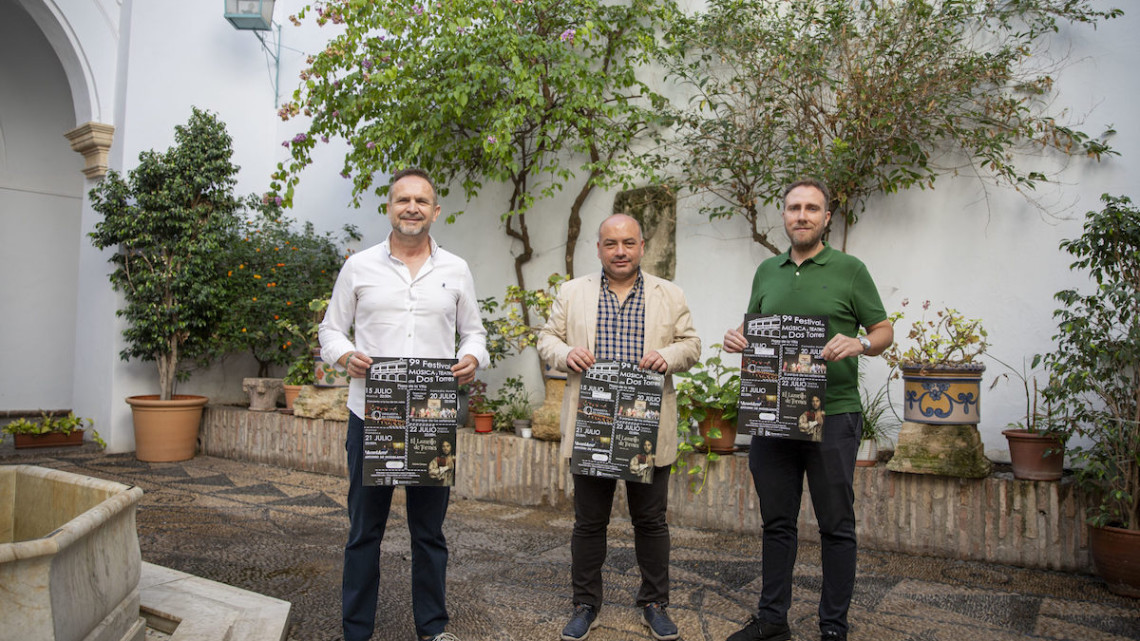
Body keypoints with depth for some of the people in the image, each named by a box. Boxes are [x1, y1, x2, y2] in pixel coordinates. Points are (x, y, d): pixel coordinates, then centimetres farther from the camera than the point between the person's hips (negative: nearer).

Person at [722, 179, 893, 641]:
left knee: (836, 526, 5)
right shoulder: (767, 272, 13)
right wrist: (736, 340, -3)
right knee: (777, 521, 12)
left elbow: (884, 331, 2)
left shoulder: (849, 270, 1)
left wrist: (859, 344, -20)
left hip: (832, 415, -4)